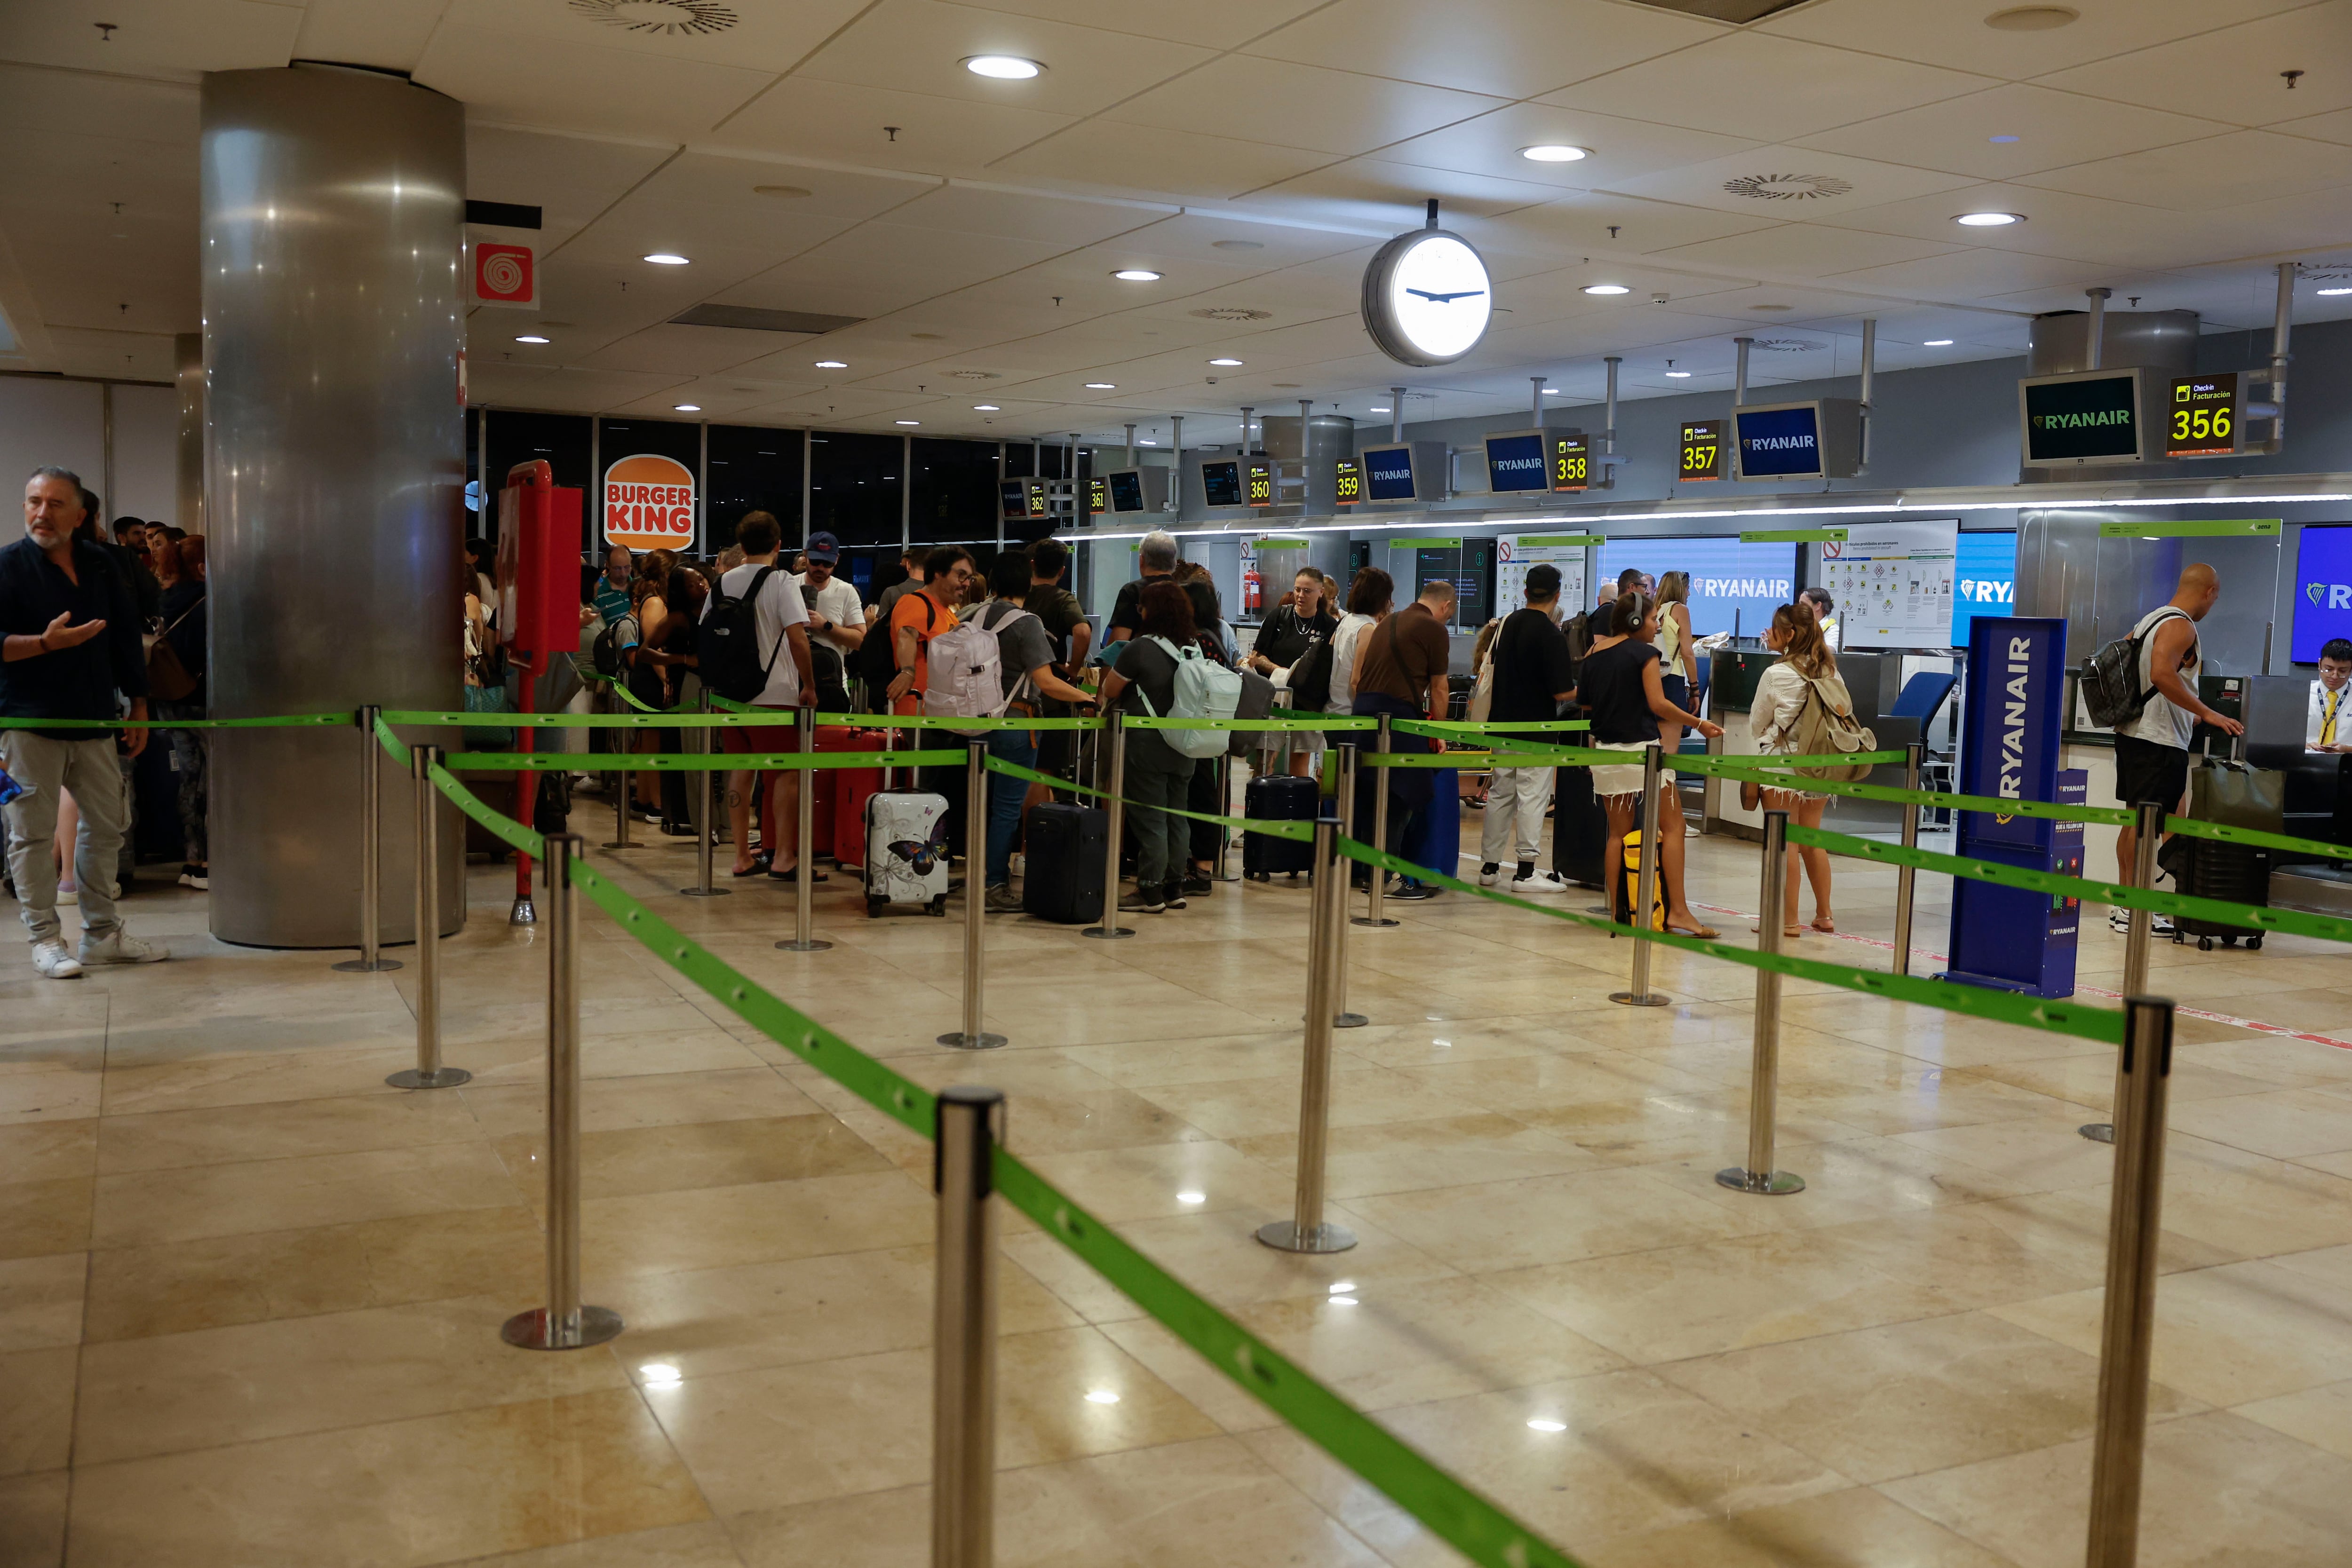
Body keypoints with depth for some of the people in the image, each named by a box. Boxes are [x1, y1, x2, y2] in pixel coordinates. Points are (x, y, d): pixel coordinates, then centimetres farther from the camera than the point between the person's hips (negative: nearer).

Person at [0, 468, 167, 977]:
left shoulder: (100, 566, 11)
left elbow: (127, 641, 15)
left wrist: (139, 708, 14)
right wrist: (46, 643, -23)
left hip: (93, 722, 5)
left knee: (107, 824, 10)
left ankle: (102, 933, 20)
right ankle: (47, 940, 6)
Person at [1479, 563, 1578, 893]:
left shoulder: (1508, 623, 5)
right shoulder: (1551, 635, -16)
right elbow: (1561, 692, -17)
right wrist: (1581, 689, 0)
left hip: (1503, 725, 7)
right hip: (1536, 728, -7)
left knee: (1500, 793, 13)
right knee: (1533, 796, -1)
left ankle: (1490, 866, 18)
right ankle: (1526, 872, 0)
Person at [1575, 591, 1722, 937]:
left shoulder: (1594, 655, 9)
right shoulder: (1644, 653, -7)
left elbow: (1585, 703, 11)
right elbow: (1658, 704, -14)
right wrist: (1698, 724, -8)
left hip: (1606, 751, 6)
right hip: (1641, 749, -6)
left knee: (1618, 833, 12)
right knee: (1672, 828, 1)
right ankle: (1678, 911, -4)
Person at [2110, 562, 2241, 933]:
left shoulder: (2149, 620, 14)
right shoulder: (2181, 627, -14)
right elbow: (2162, 674, -29)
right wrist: (2207, 713, -26)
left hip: (2133, 732, 10)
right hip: (2160, 739, -10)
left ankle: (2124, 902, 19)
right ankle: (2132, 909, -4)